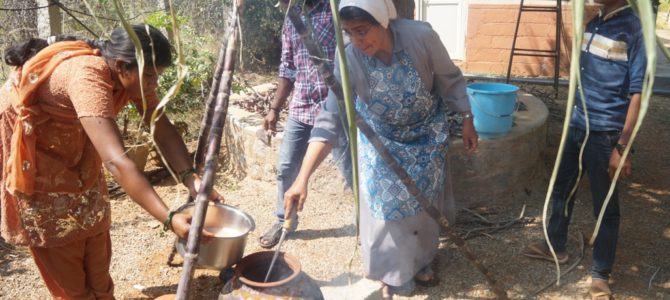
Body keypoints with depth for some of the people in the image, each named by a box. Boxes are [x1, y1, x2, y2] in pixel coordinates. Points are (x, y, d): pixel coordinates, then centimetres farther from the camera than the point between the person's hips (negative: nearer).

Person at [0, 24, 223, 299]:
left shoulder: (132, 74, -18)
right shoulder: (88, 78, -42)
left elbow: (163, 130, -17)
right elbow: (116, 161, -50)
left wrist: (191, 178, -33)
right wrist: (169, 219, -53)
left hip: (71, 137, 7)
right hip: (24, 137, -7)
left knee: (92, 222, 11)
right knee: (54, 230, 4)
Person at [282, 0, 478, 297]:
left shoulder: (421, 36, -31)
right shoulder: (349, 59, -29)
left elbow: (450, 80, -12)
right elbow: (329, 119, -33)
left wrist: (467, 121, -7)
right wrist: (302, 178, -40)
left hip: (426, 133, 1)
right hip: (381, 138, 0)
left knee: (424, 200, 13)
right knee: (385, 205, 2)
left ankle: (421, 261, 38)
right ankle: (393, 274, 25)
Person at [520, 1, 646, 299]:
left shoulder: (634, 28, -14)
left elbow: (637, 92, -15)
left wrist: (622, 146, -17)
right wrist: (573, 119, 18)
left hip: (605, 134, -7)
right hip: (576, 126, 7)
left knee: (605, 206, 6)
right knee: (560, 188, 19)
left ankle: (600, 275, 21)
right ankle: (555, 246, 40)